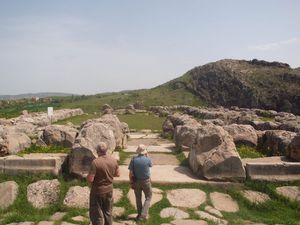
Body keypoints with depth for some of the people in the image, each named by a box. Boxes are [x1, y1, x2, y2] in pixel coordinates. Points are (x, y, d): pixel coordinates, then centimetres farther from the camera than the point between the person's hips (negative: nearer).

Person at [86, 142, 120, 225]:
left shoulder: (95, 162, -23)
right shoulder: (113, 160, -6)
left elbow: (90, 179, -22)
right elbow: (117, 174, 6)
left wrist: (87, 176, -1)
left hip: (98, 192, -5)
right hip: (109, 190, 5)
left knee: (97, 215, 9)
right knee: (108, 213, 21)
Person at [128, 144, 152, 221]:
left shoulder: (133, 160, -14)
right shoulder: (147, 159, -16)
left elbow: (130, 173, -11)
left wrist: (131, 182, 2)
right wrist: (147, 156, 8)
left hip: (136, 181, 2)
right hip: (146, 181, -2)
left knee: (138, 198, 19)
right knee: (148, 197, 14)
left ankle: (139, 214, 29)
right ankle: (143, 215, 5)